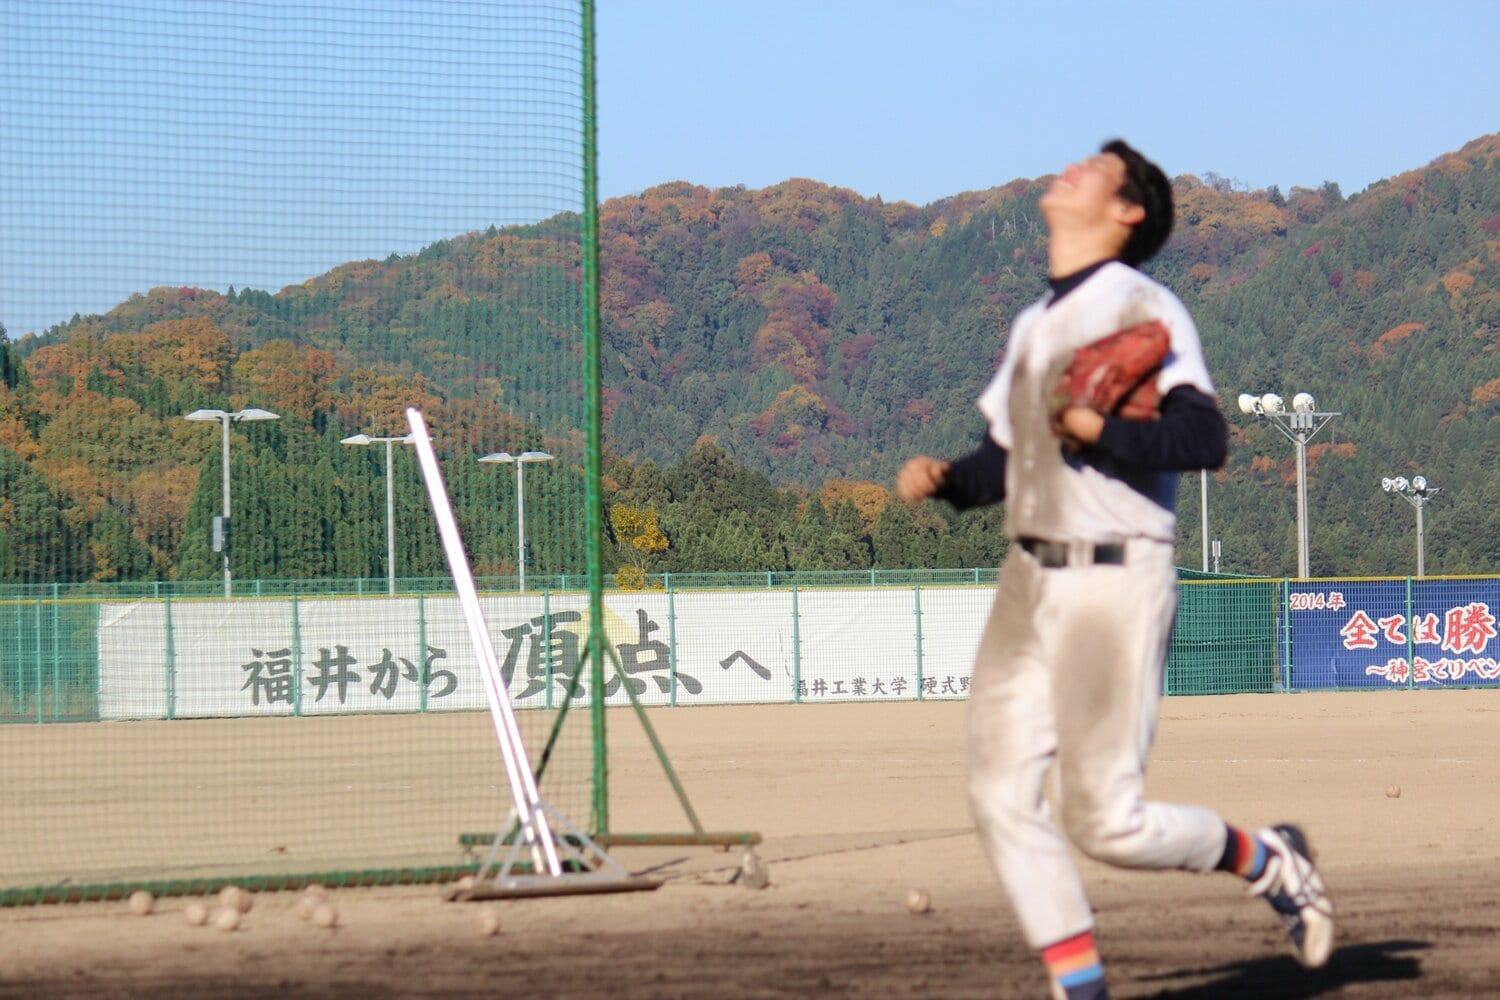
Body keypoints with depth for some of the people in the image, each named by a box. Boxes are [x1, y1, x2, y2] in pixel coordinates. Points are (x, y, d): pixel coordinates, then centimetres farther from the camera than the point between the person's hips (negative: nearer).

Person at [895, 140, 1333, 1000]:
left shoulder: (1142, 309, -8)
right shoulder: (1035, 325, 17)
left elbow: (1205, 438, -19)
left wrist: (1098, 430, -27)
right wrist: (942, 478, 4)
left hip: (1116, 582, -8)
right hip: (1031, 580, 8)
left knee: (1107, 823, -7)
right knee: (1003, 796, -2)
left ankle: (1268, 860, 18)